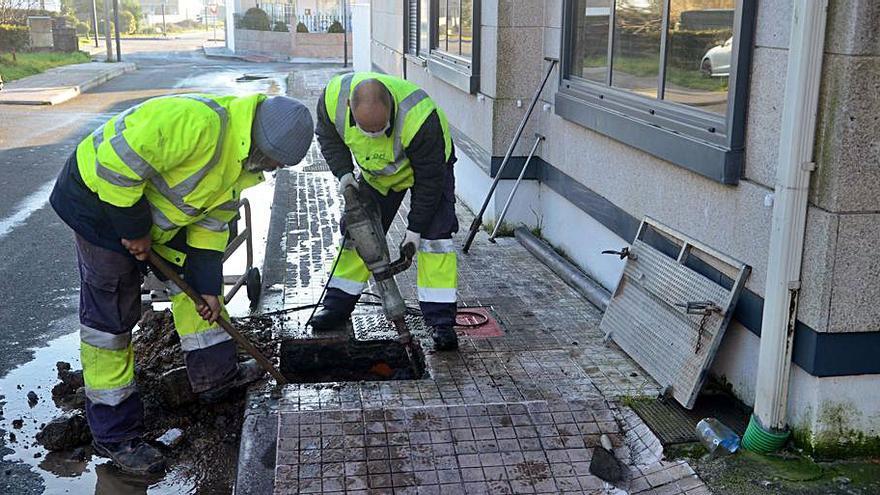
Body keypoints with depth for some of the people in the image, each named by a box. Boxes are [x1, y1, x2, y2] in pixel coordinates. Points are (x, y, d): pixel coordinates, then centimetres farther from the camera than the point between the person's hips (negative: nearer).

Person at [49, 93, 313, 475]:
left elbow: (211, 224, 6)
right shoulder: (199, 123, -35)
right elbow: (116, 165, -35)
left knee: (194, 276, 13)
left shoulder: (244, 160, -2)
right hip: (102, 195, -9)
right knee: (111, 317, -2)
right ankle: (114, 433, 9)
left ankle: (215, 373, 28)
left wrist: (209, 288, 2)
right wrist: (136, 230, -23)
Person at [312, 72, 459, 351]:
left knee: (435, 234, -15)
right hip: (376, 172, 4)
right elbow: (327, 135, -6)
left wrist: (416, 227, -24)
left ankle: (441, 323, -11)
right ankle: (337, 306, 19)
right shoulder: (333, 96, -30)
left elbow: (429, 178, -29)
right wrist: (343, 171, -21)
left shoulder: (419, 116, -43)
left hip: (429, 165, -4)